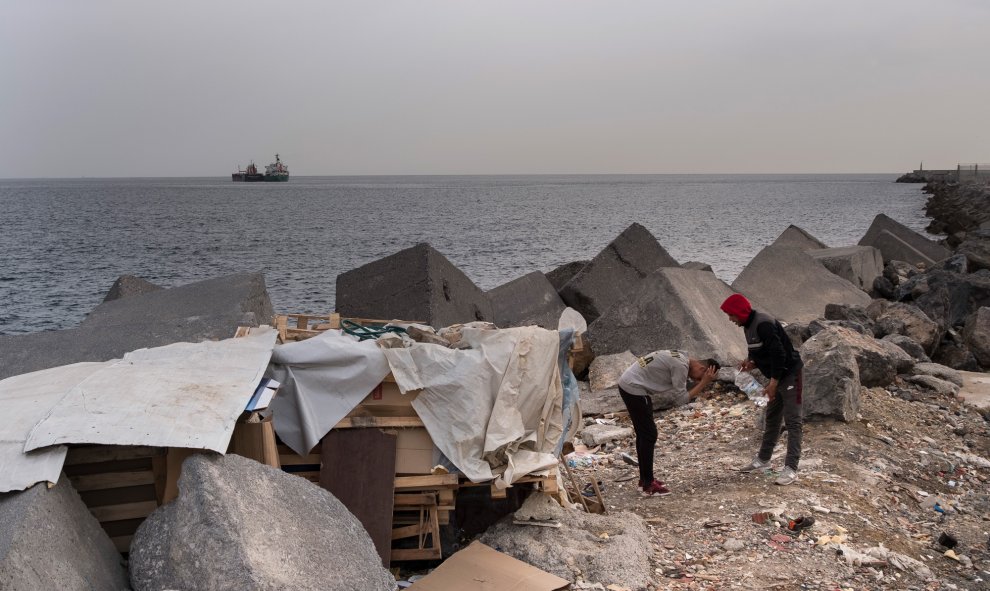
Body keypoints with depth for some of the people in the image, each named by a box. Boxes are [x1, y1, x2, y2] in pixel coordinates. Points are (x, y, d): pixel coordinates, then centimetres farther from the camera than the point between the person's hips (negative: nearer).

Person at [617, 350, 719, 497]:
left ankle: (645, 480, 25)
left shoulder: (682, 359, 12)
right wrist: (704, 383, -11)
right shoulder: (681, 365, -18)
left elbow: (675, 395, 11)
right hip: (633, 389, -10)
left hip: (629, 385, 10)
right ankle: (648, 485, 3)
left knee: (644, 434, 16)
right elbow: (681, 398, -14)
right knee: (649, 435, -4)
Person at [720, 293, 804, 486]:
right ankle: (763, 459, 30)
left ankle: (791, 468, -6)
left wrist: (773, 383, -24)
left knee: (792, 421, -7)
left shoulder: (764, 324, -24)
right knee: (771, 419, 19)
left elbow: (779, 354, -27)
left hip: (789, 375, -10)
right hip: (776, 377, 10)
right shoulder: (749, 325, 7)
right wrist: (752, 363, -2)